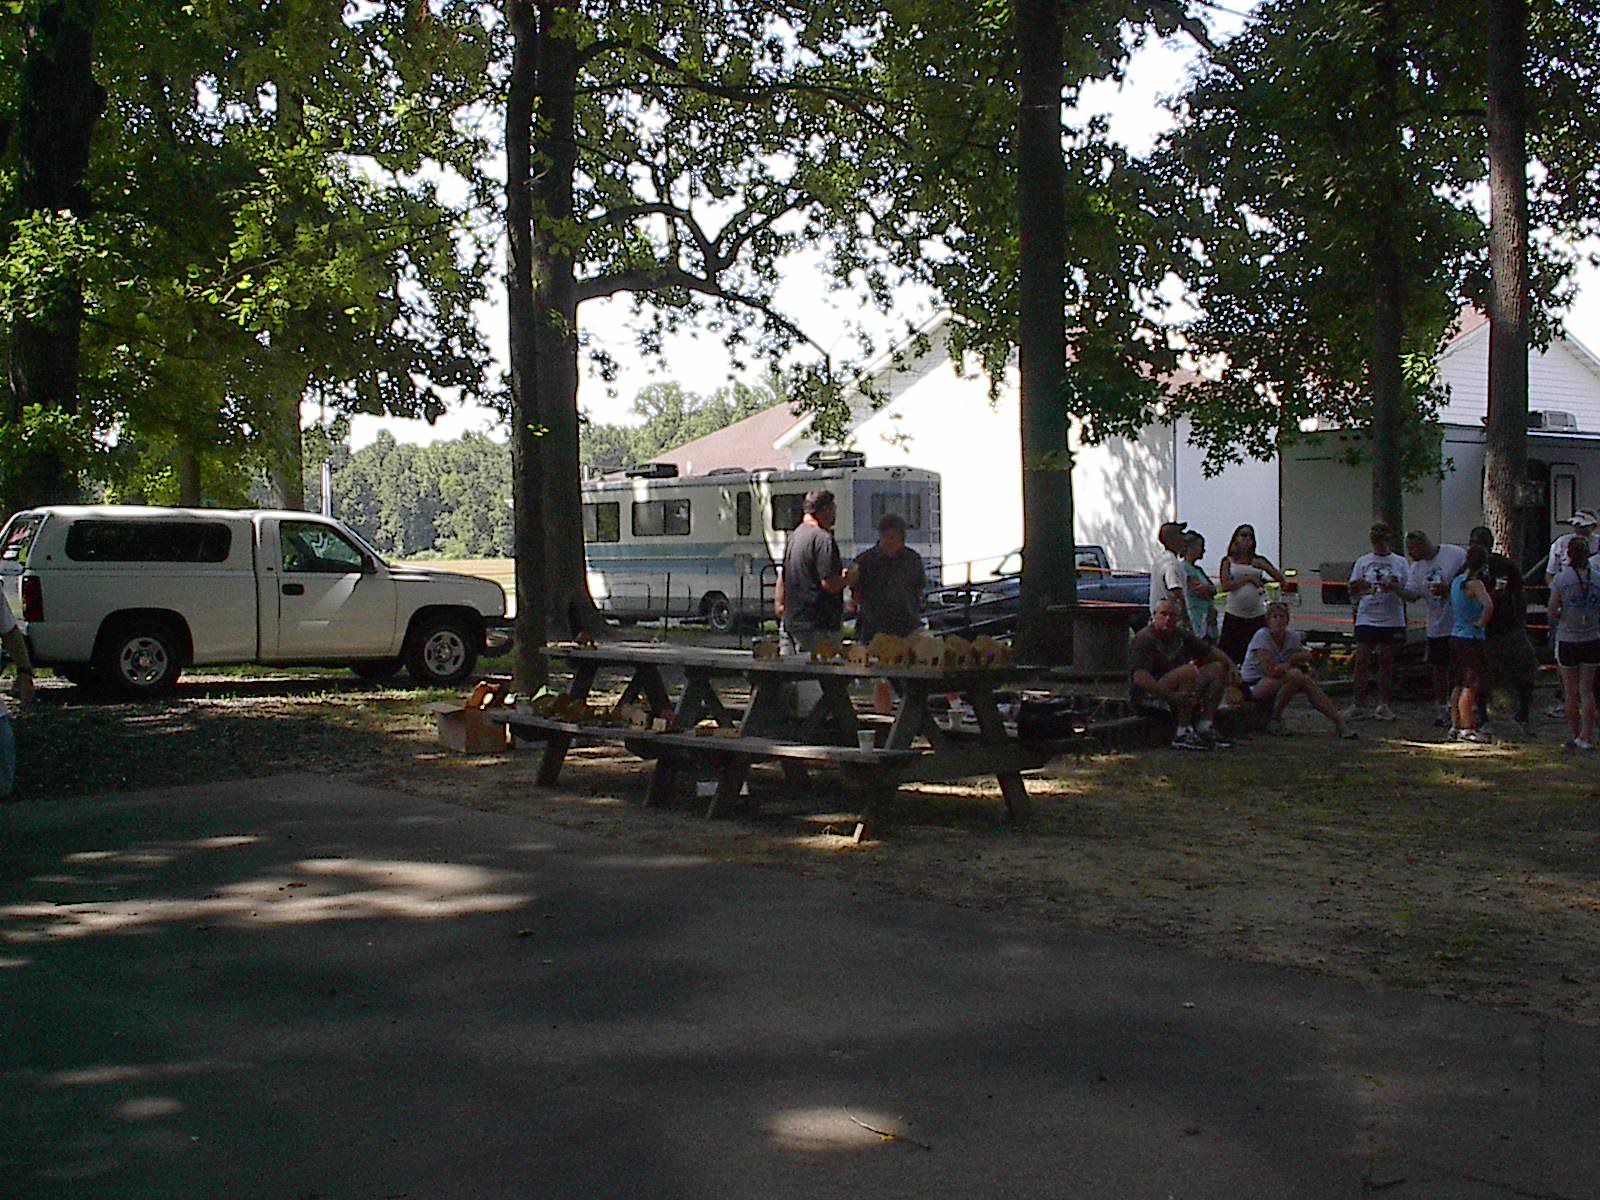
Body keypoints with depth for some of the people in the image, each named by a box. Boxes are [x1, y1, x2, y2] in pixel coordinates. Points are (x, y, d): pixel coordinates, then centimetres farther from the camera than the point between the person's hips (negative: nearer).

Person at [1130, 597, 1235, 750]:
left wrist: (1231, 665, 0)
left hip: (1176, 692, 9)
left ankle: (1205, 727, -3)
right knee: (1190, 671, -30)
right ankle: (1183, 734, -28)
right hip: (1150, 696, -9)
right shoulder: (1145, 639, -16)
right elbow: (1140, 678, -29)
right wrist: (1171, 697, -37)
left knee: (1217, 669, 7)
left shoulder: (1181, 636, 9)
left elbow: (1211, 652, 21)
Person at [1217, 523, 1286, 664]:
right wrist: (1248, 578, -10)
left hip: (1257, 614, 2)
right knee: (1229, 653, -3)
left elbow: (1281, 578, 6)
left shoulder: (1259, 561, 11)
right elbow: (1225, 586, -7)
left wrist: (1264, 566, -6)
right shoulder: (1228, 561, 6)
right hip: (1234, 614, -2)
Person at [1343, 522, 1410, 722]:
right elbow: (1353, 591, 9)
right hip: (1366, 618, 1)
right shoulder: (1362, 562, 9)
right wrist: (1358, 587, -14)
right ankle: (1358, 704, 2)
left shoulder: (1400, 563, 6)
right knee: (1362, 660, -3)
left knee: (1386, 660, 5)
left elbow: (1408, 592, 2)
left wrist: (1394, 588, -18)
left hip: (1392, 620, -1)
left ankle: (1383, 704, 12)